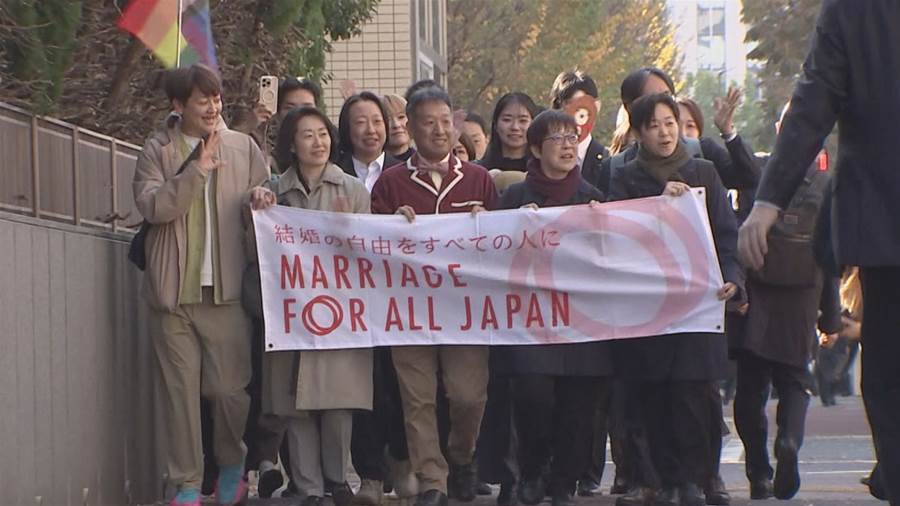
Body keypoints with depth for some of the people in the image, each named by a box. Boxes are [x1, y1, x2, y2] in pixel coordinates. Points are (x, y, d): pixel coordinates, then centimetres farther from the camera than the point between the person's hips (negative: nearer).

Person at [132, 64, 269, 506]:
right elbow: (152, 205, -9)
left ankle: (232, 468, 22)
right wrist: (197, 170, -14)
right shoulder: (157, 151, 5)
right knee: (181, 390, 2)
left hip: (227, 288, 0)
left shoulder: (243, 148, 7)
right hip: (175, 290, 0)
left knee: (231, 388, -2)